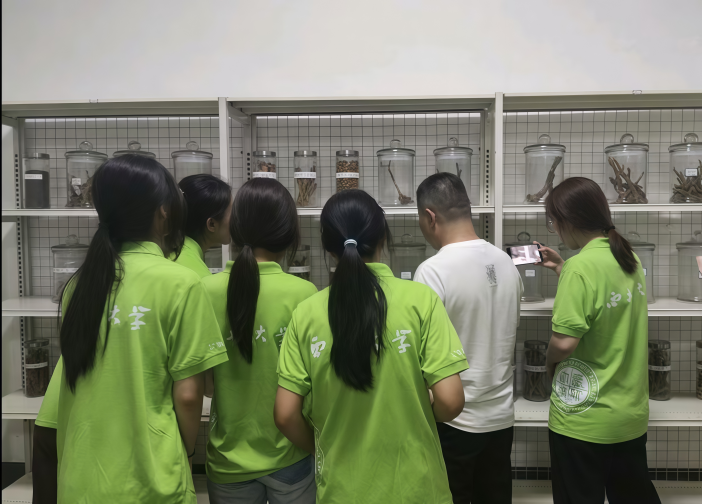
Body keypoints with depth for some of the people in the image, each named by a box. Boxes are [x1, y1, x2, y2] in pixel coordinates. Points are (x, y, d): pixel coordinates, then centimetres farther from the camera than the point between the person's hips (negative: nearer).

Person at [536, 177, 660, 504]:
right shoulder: (629, 258, 2)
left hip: (584, 420, -7)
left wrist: (549, 361, -6)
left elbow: (564, 342, -26)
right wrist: (561, 269, 16)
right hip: (632, 414, 8)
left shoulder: (581, 266, -23)